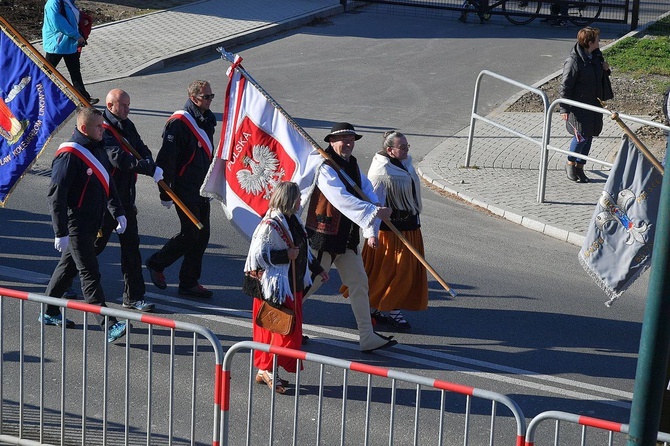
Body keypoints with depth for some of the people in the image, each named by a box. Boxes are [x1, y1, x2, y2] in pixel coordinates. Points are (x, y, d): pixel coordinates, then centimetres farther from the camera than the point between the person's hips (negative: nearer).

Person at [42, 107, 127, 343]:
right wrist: (60, 232, -22)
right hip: (75, 224, -9)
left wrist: (118, 211, 17)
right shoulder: (69, 155, -19)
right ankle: (109, 325, -11)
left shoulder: (98, 148, 9)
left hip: (92, 223, 9)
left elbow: (108, 182, 23)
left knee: (68, 266, 18)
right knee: (90, 273, -9)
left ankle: (49, 313, 32)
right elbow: (56, 196, -20)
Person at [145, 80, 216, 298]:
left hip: (202, 189, 8)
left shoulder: (207, 120, 10)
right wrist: (166, 192, -18)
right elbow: (166, 159, -18)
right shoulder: (179, 123, -18)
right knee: (190, 234, -5)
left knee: (202, 235, 7)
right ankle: (156, 264, 17)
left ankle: (189, 283, 16)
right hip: (185, 191, -8)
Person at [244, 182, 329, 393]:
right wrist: (286, 255, -23)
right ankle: (266, 369, 6)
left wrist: (317, 269, 26)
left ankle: (266, 369, 20)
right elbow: (257, 254, -23)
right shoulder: (270, 225, -19)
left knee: (291, 329, 12)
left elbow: (303, 249, 24)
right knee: (284, 329, -6)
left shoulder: (293, 220, 10)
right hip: (277, 286, -9)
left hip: (294, 285, 10)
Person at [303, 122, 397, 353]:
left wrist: (371, 231, -7)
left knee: (359, 284, 7)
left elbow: (368, 192, 7)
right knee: (310, 284, 1)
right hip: (324, 237, -8)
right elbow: (343, 199, -30)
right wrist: (374, 212, -35)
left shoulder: (353, 165, 11)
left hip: (348, 238, 8)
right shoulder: (325, 169, -17)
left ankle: (367, 338, 12)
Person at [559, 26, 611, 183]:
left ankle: (580, 167, 23)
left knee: (589, 136, 10)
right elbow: (565, 86, -16)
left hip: (593, 104, 8)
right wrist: (564, 108, -17)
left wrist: (606, 69, 0)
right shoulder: (573, 61, -19)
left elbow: (600, 76, 24)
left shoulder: (596, 56, 5)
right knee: (581, 135, -10)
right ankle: (570, 164, 14)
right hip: (578, 105, -8)